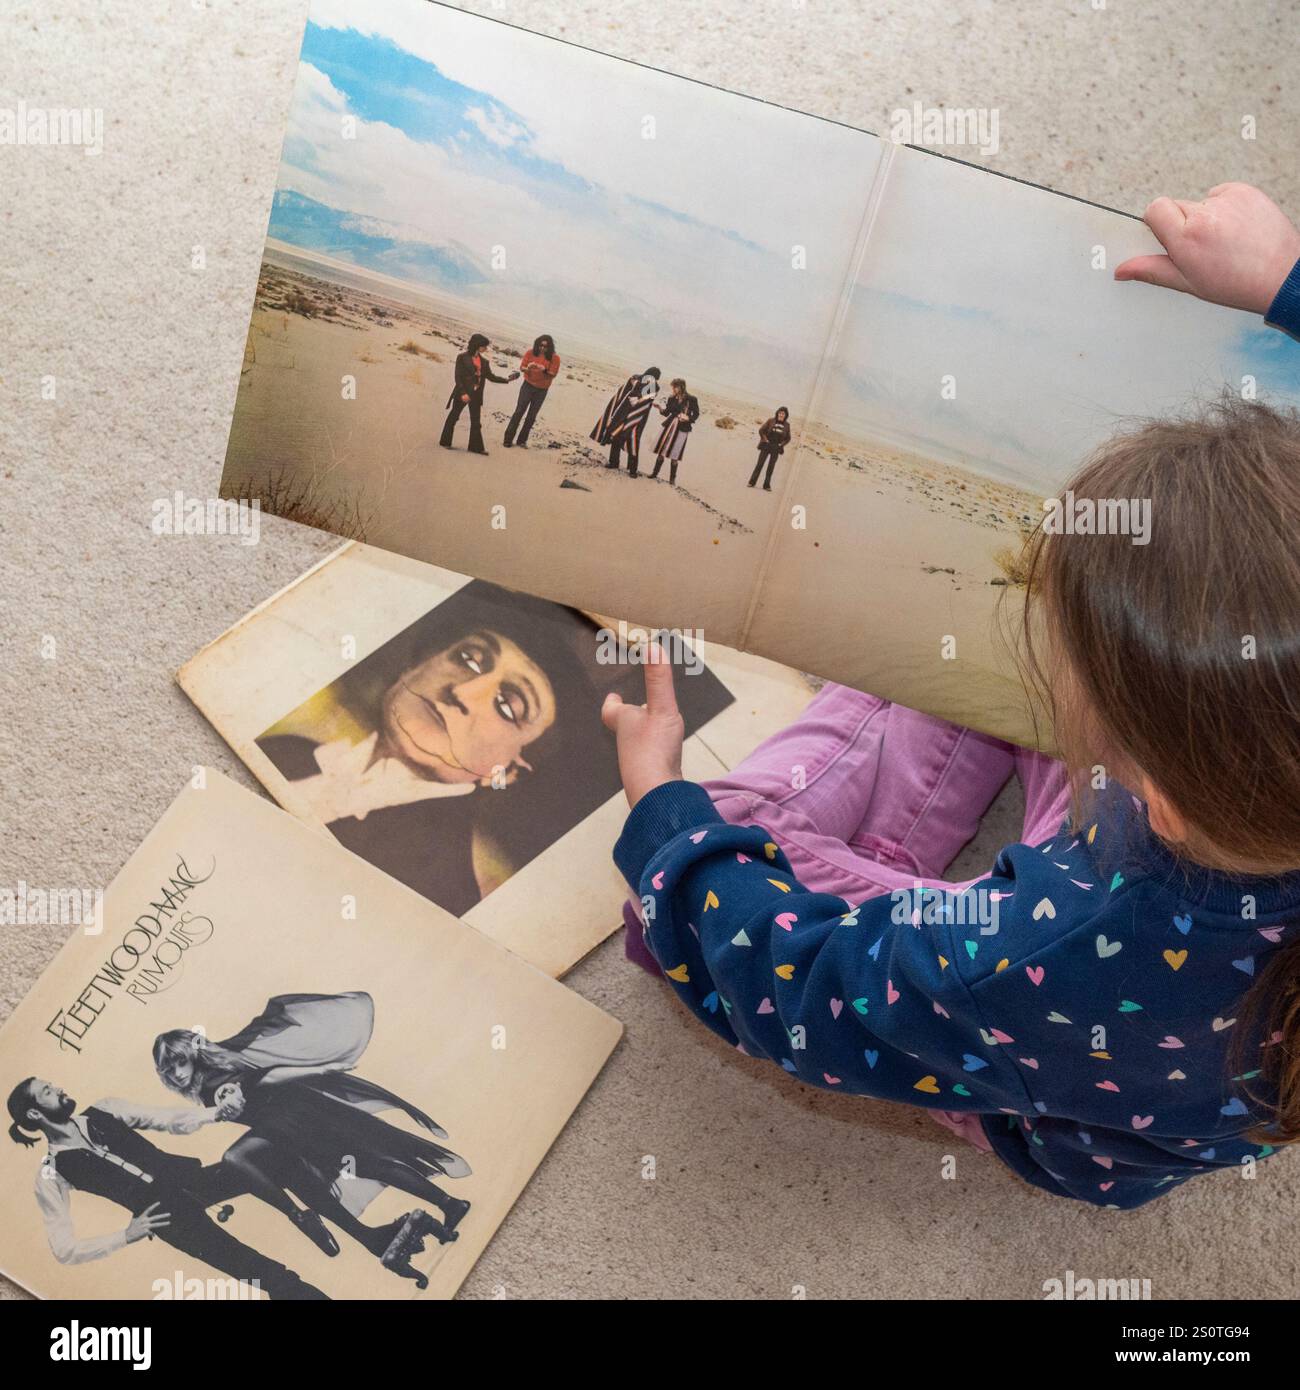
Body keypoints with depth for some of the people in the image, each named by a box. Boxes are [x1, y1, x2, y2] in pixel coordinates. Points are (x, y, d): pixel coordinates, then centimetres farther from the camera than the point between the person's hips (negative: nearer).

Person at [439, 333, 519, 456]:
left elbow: (491, 376, 9)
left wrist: (506, 379, -1)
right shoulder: (462, 358, -8)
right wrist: (463, 393, -19)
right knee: (453, 416, 7)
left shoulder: (484, 361, 8)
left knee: (476, 421, 5)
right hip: (462, 394, -5)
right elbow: (458, 377, -11)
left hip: (476, 395, 5)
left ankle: (476, 446, 9)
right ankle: (445, 442, 18)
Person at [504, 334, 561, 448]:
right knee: (519, 412, -5)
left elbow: (552, 375, -9)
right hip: (528, 386, -1)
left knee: (531, 416, 6)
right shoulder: (531, 352, -7)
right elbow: (522, 367, -1)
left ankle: (522, 440, 16)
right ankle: (508, 439, -4)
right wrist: (528, 368, -24)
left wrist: (544, 370, -29)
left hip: (541, 390, 1)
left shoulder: (554, 358, -9)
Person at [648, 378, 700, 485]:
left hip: (681, 429, -4)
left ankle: (672, 478, 12)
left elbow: (696, 414, 1)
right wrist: (661, 409, -14)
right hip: (668, 426, 4)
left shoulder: (691, 400, -7)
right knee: (661, 451, 7)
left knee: (674, 455, 0)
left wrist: (688, 418, -17)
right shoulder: (671, 399, 2)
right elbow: (666, 413, 5)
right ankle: (655, 473, 21)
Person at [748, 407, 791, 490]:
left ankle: (766, 485, 7)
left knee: (771, 466, 3)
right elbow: (761, 430, -4)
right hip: (766, 446, -2)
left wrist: (781, 444, -2)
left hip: (776, 448, 2)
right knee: (760, 464, -3)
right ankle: (752, 482, 2)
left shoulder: (786, 425, 4)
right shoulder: (771, 420, -3)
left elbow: (788, 438, 12)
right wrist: (765, 440, -9)